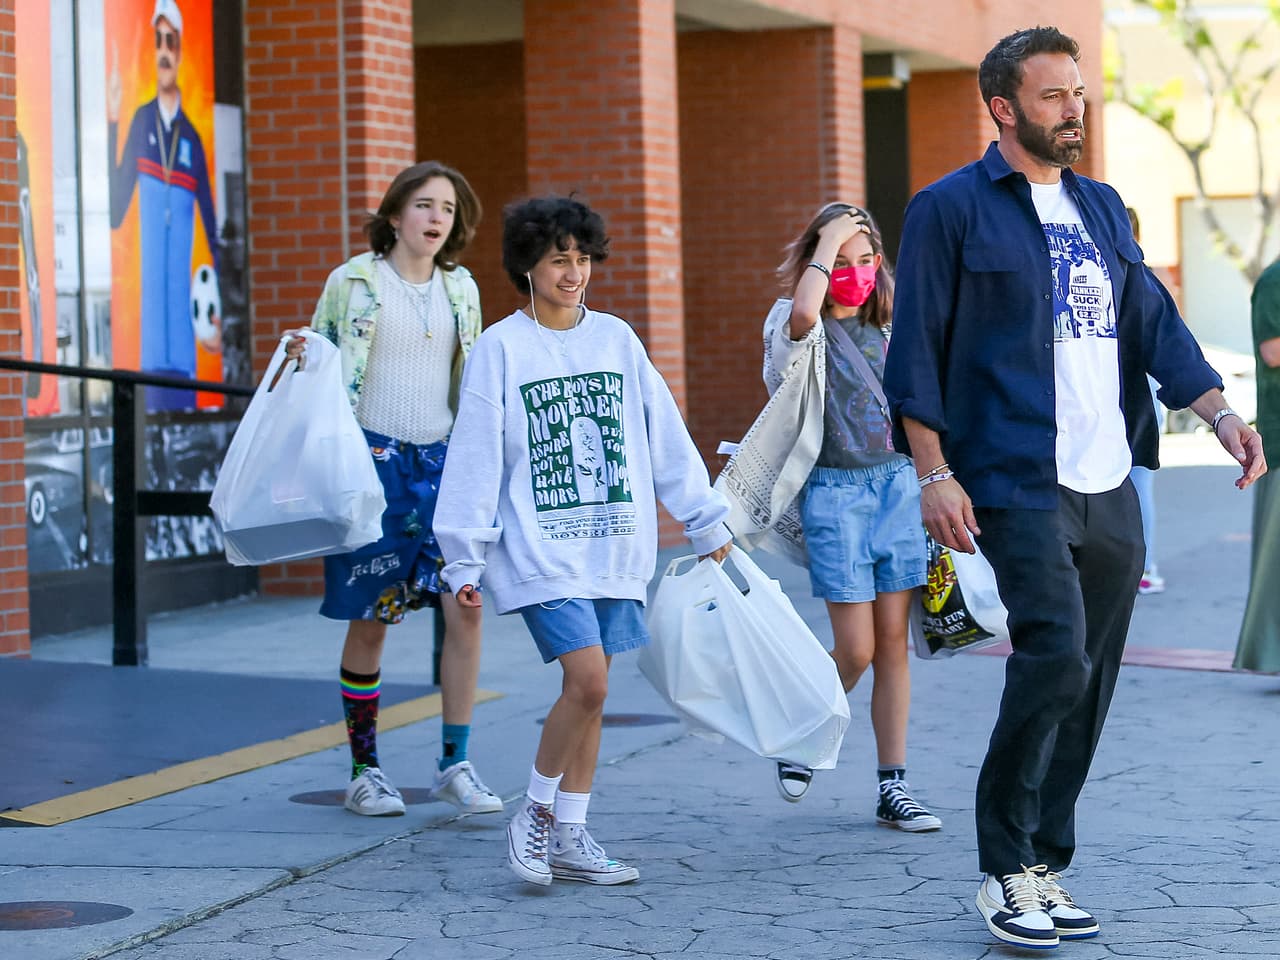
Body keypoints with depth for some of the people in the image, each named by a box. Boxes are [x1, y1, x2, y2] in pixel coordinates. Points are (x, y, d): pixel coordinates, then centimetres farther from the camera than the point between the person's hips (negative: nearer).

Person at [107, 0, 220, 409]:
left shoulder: (193, 138, 5)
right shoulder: (141, 122, 6)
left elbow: (212, 229, 6)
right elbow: (116, 210, 1)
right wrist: (111, 124, -8)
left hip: (183, 291, 0)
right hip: (149, 279, 0)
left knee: (183, 368, -1)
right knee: (154, 367, -3)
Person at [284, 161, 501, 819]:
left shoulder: (461, 288, 12)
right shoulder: (353, 282, -1)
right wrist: (300, 357, -15)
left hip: (443, 458, 4)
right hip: (373, 458, -3)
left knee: (465, 608, -8)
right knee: (370, 619, 1)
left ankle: (455, 765, 1)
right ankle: (364, 770, 13)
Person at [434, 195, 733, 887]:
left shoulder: (617, 339, 9)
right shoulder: (500, 348, -2)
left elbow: (666, 437, 12)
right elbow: (474, 458, -3)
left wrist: (705, 521, 11)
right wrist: (464, 559, -5)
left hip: (614, 546, 4)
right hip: (541, 550, -4)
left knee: (588, 688, 6)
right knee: (588, 680, -17)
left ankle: (569, 837, 16)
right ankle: (536, 810, 3)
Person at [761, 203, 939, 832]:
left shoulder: (885, 328, 13)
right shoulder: (795, 326, -6)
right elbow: (804, 313, -32)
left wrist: (932, 486, 18)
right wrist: (827, 241, -19)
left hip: (898, 485, 5)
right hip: (835, 492, -5)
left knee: (894, 643, 4)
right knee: (856, 650, -7)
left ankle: (893, 787, 8)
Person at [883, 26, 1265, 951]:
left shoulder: (1102, 209, 18)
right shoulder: (952, 209, -2)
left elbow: (1155, 323, 15)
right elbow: (916, 350, -5)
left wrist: (1219, 411, 0)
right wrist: (934, 473, -11)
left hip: (1111, 489, 7)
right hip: (1018, 481, -7)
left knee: (1088, 686, 7)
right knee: (1056, 657, -19)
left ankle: (1045, 867, 17)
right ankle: (1005, 868, -7)